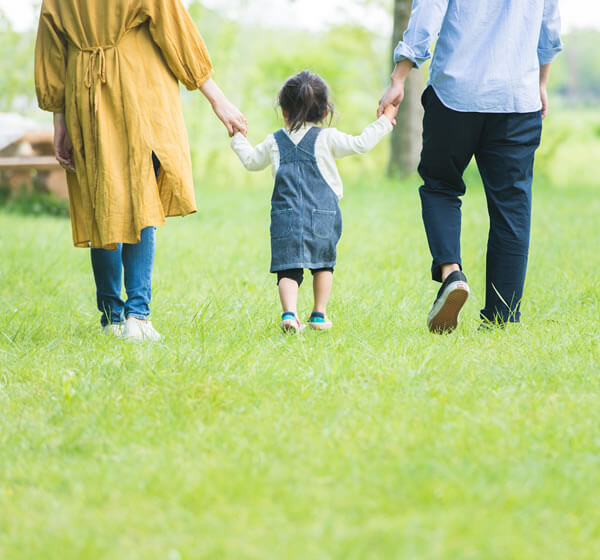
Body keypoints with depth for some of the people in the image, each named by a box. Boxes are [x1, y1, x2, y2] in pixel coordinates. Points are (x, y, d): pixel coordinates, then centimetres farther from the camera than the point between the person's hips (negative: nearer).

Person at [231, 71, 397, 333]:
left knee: (288, 269, -2)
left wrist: (239, 138, 41)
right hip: (322, 216, -1)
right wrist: (384, 121, 10)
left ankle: (289, 312, -23)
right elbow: (361, 144, -2)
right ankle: (319, 314, 20)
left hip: (286, 217, 1)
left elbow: (251, 161, 23)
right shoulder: (327, 138, 0)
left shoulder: (275, 142, 10)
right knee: (323, 263, 18)